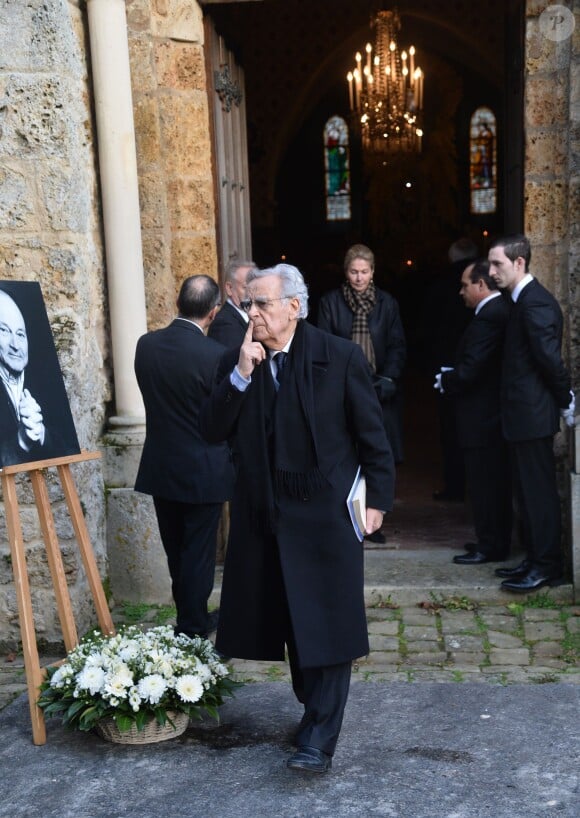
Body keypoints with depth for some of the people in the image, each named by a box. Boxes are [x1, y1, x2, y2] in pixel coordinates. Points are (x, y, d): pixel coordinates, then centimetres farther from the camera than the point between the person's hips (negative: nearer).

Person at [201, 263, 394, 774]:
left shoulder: (340, 357, -9)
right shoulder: (235, 363, 3)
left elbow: (372, 433, -3)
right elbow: (213, 431, -5)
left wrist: (378, 498, -4)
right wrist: (241, 374, -15)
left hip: (325, 511, -4)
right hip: (264, 514, 4)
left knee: (327, 623, -2)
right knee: (291, 620, 15)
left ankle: (319, 739, 5)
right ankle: (313, 708, 34)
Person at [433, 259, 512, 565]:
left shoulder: (488, 318, -21)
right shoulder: (503, 310, 10)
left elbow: (469, 371, -24)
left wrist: (444, 381, -6)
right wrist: (452, 376, 7)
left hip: (482, 417, -10)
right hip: (496, 412, 10)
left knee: (484, 484, -1)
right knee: (495, 481, 17)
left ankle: (490, 547, 8)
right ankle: (496, 541, 27)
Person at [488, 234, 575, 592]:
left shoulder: (535, 303, -18)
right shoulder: (524, 299, 13)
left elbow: (550, 357, -20)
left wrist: (566, 401, -9)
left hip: (533, 414, -10)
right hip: (524, 414, 10)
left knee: (539, 491, -1)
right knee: (529, 491, 15)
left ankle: (547, 565, 9)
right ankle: (536, 558, 25)